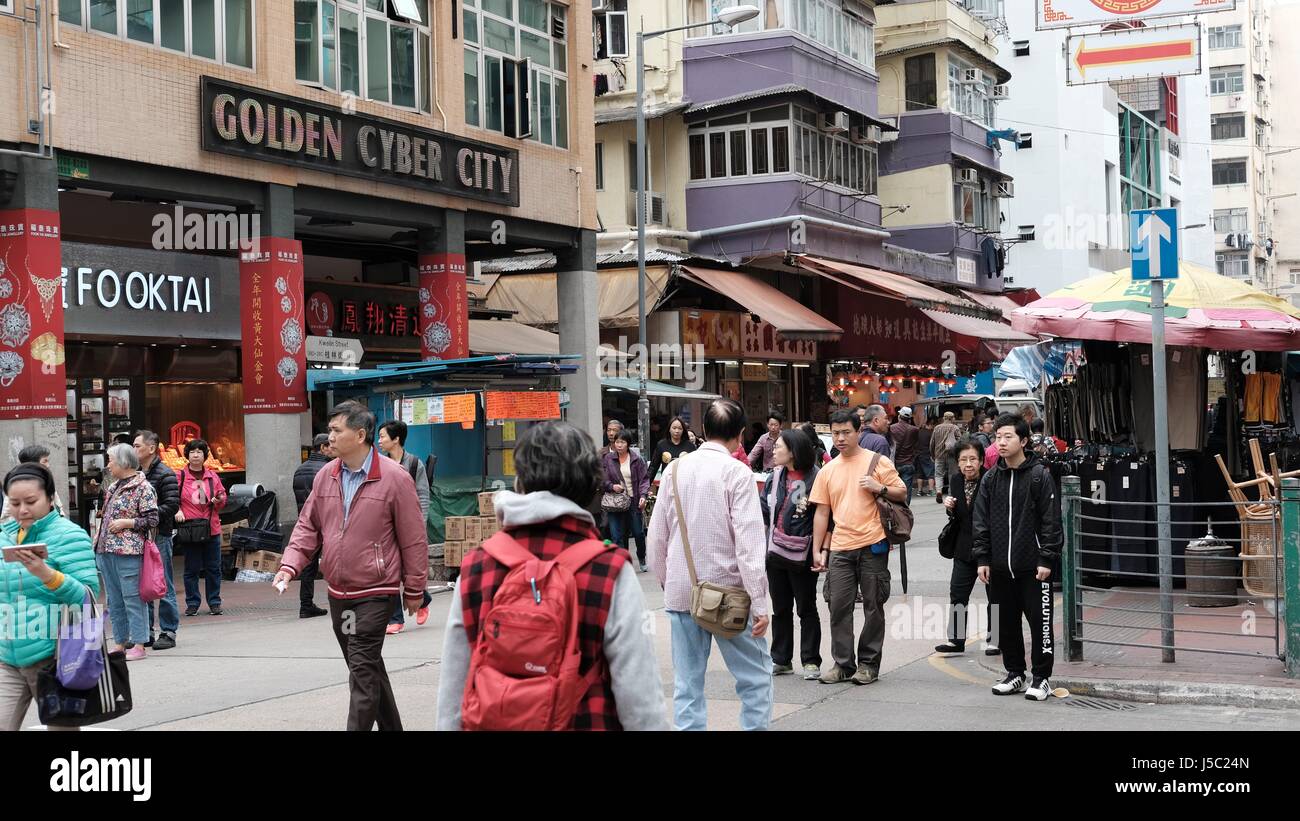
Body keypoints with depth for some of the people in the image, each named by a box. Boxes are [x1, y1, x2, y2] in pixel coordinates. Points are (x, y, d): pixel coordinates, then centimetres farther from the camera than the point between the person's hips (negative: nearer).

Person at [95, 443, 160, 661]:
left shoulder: (143, 487, -8)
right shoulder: (114, 486, 18)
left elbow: (152, 520, -12)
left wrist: (126, 523, -16)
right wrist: (98, 538, 20)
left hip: (128, 552, -9)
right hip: (106, 551, 9)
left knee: (133, 598, -6)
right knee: (115, 601, 12)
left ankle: (139, 645, -3)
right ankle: (120, 644, 18)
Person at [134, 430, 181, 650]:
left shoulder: (165, 474, -6)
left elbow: (171, 505, -14)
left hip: (159, 535, -7)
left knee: (164, 585, -2)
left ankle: (168, 632, 4)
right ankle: (145, 632, 16)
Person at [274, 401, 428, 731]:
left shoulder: (395, 478, -12)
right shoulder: (326, 476, 5)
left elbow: (413, 539, -8)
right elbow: (308, 526, 10)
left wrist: (414, 590, -5)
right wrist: (290, 566, -5)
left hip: (375, 593, -6)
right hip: (337, 593, 7)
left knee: (363, 672, -10)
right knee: (367, 668, 17)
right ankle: (390, 726, 31)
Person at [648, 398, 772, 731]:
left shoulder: (675, 470, 4)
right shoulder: (737, 473, -10)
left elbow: (657, 536, 8)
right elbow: (749, 543, -15)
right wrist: (759, 603, -13)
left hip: (680, 591, 4)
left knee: (687, 684, 8)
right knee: (755, 677, 6)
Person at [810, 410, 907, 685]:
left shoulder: (878, 462, 0)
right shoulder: (827, 471, 11)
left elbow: (902, 493, 4)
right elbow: (822, 512, 13)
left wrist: (880, 488, -15)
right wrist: (817, 551, 9)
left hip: (873, 546, -3)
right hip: (840, 549, 3)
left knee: (873, 607, 4)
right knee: (839, 607, 2)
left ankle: (869, 664, 12)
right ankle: (843, 664, 11)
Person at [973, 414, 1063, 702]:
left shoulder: (1040, 475, -5)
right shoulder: (991, 478, 9)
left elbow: (1051, 520, -7)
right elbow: (981, 521, 11)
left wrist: (1046, 559, -11)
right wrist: (982, 558, 4)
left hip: (1033, 566, -5)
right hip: (1000, 566, 5)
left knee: (1039, 621, -1)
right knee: (1007, 622, 11)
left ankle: (1042, 677, 9)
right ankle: (1015, 673, 22)